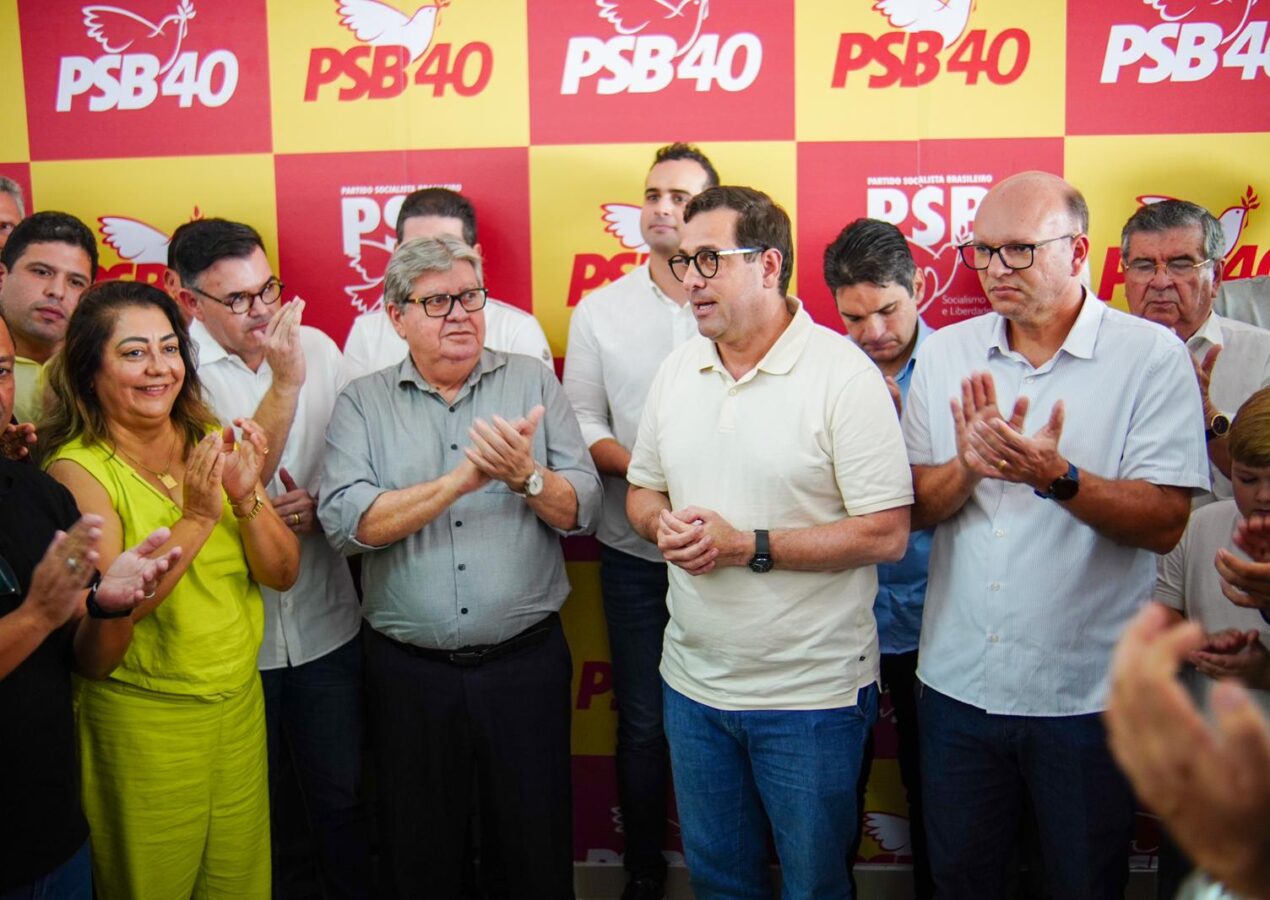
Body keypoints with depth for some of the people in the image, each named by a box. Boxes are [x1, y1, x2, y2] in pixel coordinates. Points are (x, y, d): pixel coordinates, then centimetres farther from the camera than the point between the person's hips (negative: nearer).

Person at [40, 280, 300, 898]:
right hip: (143, 721, -5)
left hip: (240, 702, 5)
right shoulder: (78, 468, -14)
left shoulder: (212, 442, 1)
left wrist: (246, 498, -19)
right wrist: (197, 518, -28)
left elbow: (283, 574, -2)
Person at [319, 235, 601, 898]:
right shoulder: (363, 402, 1)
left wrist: (525, 475, -21)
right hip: (409, 670, 0)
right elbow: (344, 522, -14)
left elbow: (583, 511, -2)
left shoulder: (532, 381, 3)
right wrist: (461, 480, -21)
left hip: (527, 662, 1)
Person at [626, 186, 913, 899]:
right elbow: (642, 489, 14)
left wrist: (748, 546, -21)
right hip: (693, 685, 6)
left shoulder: (844, 373, -15)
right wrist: (663, 525, -9)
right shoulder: (677, 371, 5)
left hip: (812, 698, -5)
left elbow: (887, 534, -18)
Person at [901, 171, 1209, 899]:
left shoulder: (1153, 356, -8)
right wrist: (968, 466, -18)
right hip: (958, 682, 3)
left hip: (1087, 694, -3)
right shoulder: (945, 354, 4)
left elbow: (1165, 523, -13)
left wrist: (1056, 476, -28)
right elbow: (914, 508, 2)